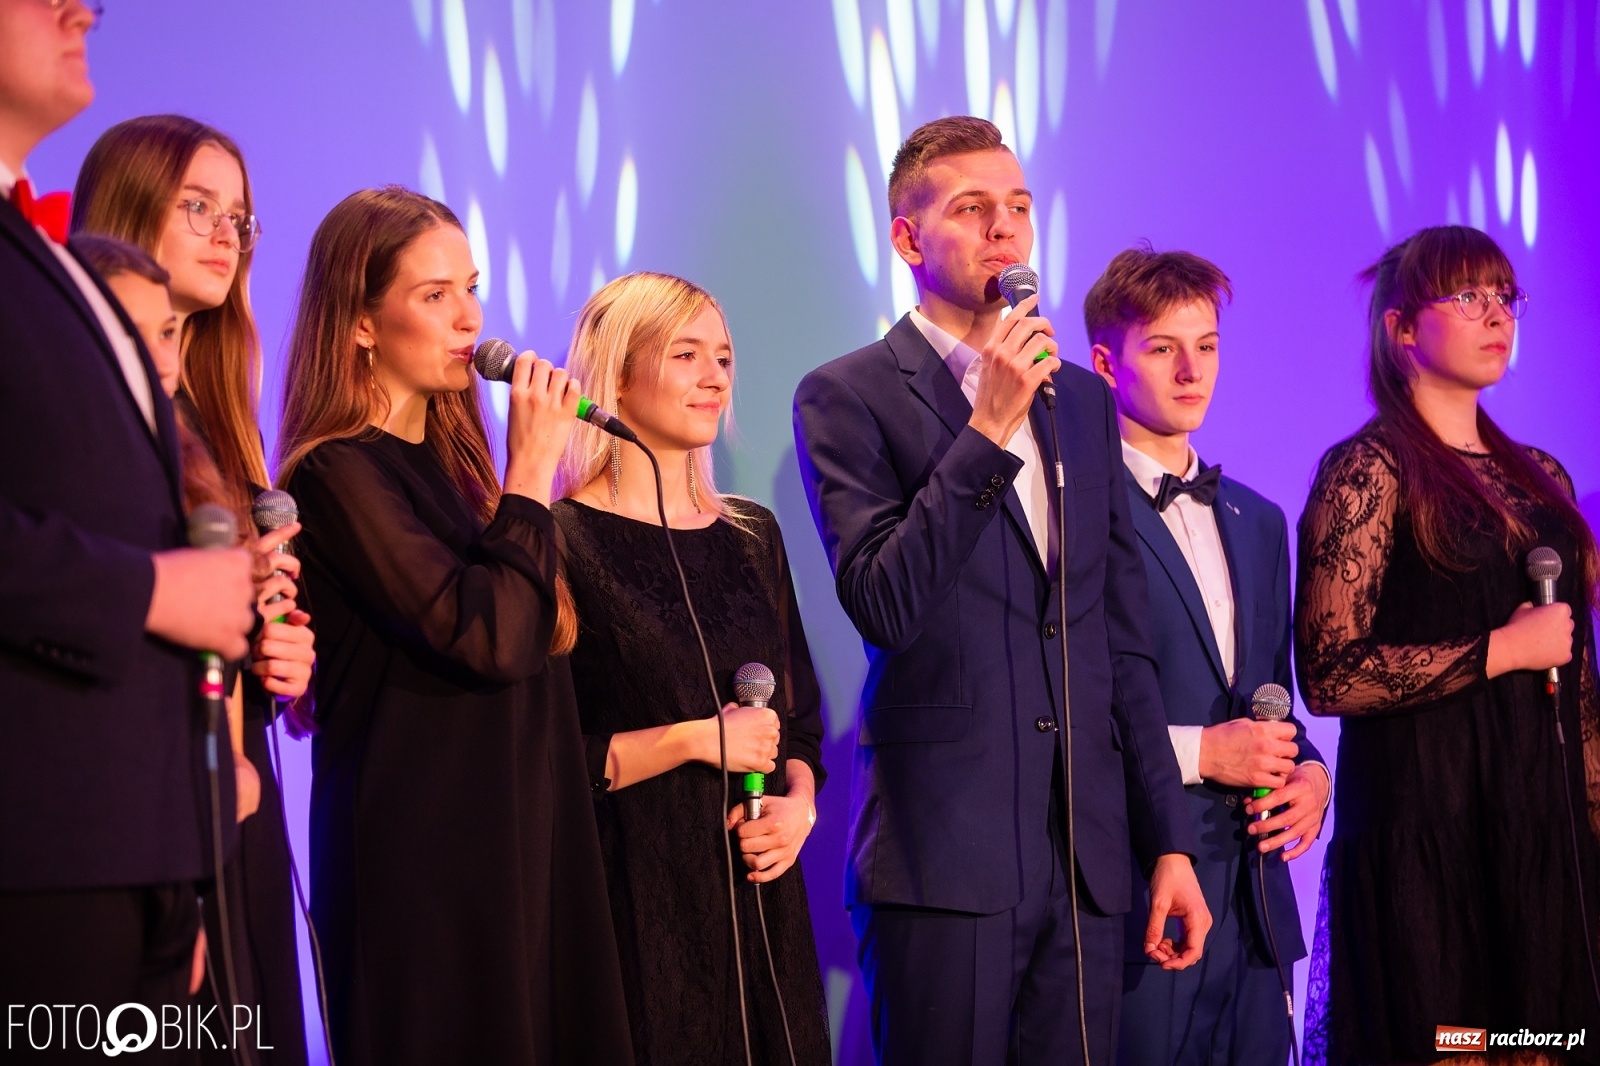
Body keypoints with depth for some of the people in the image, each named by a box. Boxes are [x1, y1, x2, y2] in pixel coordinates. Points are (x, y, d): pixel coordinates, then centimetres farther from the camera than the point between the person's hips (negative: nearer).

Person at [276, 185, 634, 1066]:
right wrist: (532, 469, -14)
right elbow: (486, 638, -21)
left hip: (520, 837, 8)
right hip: (424, 852, -8)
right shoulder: (340, 473, -11)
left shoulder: (446, 460, 14)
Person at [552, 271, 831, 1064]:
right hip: (636, 900, -6)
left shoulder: (751, 537, 14)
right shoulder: (564, 542, -7)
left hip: (757, 892, 6)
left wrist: (800, 803, 0)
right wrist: (693, 740, -15)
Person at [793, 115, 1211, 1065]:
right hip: (945, 850, -5)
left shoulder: (1084, 399, 15)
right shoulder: (849, 396, -2)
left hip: (1088, 854, 5)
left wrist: (1171, 840, 13)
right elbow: (883, 607, -14)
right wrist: (989, 426, -16)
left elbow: (1125, 641, 16)